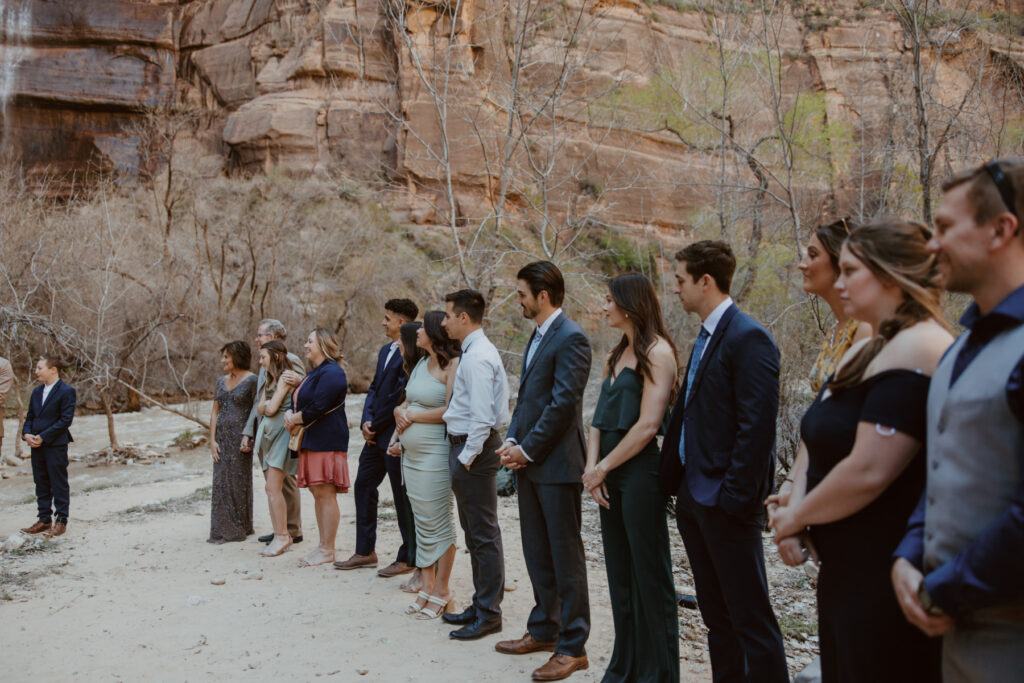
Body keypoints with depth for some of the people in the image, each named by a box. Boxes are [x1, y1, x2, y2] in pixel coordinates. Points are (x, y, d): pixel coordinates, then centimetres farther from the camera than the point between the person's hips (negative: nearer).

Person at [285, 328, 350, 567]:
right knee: (318, 494, 11)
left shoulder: (331, 373, -12)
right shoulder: (314, 373, 21)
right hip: (311, 441, 10)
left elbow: (318, 408, -19)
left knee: (326, 494, -7)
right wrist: (290, 414, -1)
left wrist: (296, 419, -4)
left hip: (327, 441, -10)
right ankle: (323, 546, 17)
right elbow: (297, 402, 21)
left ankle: (328, 550, -2)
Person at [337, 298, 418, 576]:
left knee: (402, 496, 0)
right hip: (376, 435, 10)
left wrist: (376, 424, -12)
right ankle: (365, 552, 24)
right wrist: (367, 421, 2)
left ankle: (407, 558, 13)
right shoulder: (385, 350, 15)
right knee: (364, 485, 13)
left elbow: (400, 396, -19)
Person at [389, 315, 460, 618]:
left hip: (435, 454, -8)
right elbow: (408, 402, 20)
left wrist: (413, 415, -10)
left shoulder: (452, 364, -12)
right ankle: (426, 587, 20)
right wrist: (401, 412, -1)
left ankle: (441, 591, 9)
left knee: (437, 522, -1)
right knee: (422, 522, 12)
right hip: (411, 454, 8)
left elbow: (452, 410, -20)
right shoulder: (420, 363, 13)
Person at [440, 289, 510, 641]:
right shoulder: (474, 351, 14)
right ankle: (481, 604, 29)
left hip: (475, 448, -11)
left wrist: (467, 458, -19)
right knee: (473, 532, 18)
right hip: (466, 445, 11)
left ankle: (489, 613, 8)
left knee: (484, 534, -1)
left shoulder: (477, 357, -18)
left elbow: (481, 416, -24)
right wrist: (462, 456, 15)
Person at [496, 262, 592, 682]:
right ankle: (543, 631, 31)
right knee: (537, 553, 17)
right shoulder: (537, 336, 15)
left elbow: (563, 404, -19)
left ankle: (573, 647, 10)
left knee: (566, 556, 0)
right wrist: (513, 441, 4)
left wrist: (527, 449, -14)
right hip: (529, 462, 9)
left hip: (557, 463, -9)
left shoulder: (570, 339, -14)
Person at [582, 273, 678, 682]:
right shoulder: (616, 356, 15)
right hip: (610, 476, 8)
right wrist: (592, 467, -3)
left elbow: (647, 425, -18)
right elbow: (600, 419, 11)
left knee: (649, 576, 2)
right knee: (619, 574, 14)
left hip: (639, 472, -8)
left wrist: (603, 467, -11)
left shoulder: (657, 352, -11)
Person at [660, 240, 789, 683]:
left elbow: (757, 426, -19)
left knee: (750, 618, 0)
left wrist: (734, 494, -20)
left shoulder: (748, 338, -14)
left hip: (724, 501, -9)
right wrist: (673, 477, 12)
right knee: (716, 615, 17)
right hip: (693, 496, 9)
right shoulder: (706, 336, 14)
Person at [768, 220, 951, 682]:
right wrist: (794, 510, -5)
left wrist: (795, 517, -11)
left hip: (887, 579, -9)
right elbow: (821, 447, 13)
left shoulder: (916, 350, -19)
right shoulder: (865, 353, 13)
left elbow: (868, 471, -26)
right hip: (844, 569, 9)